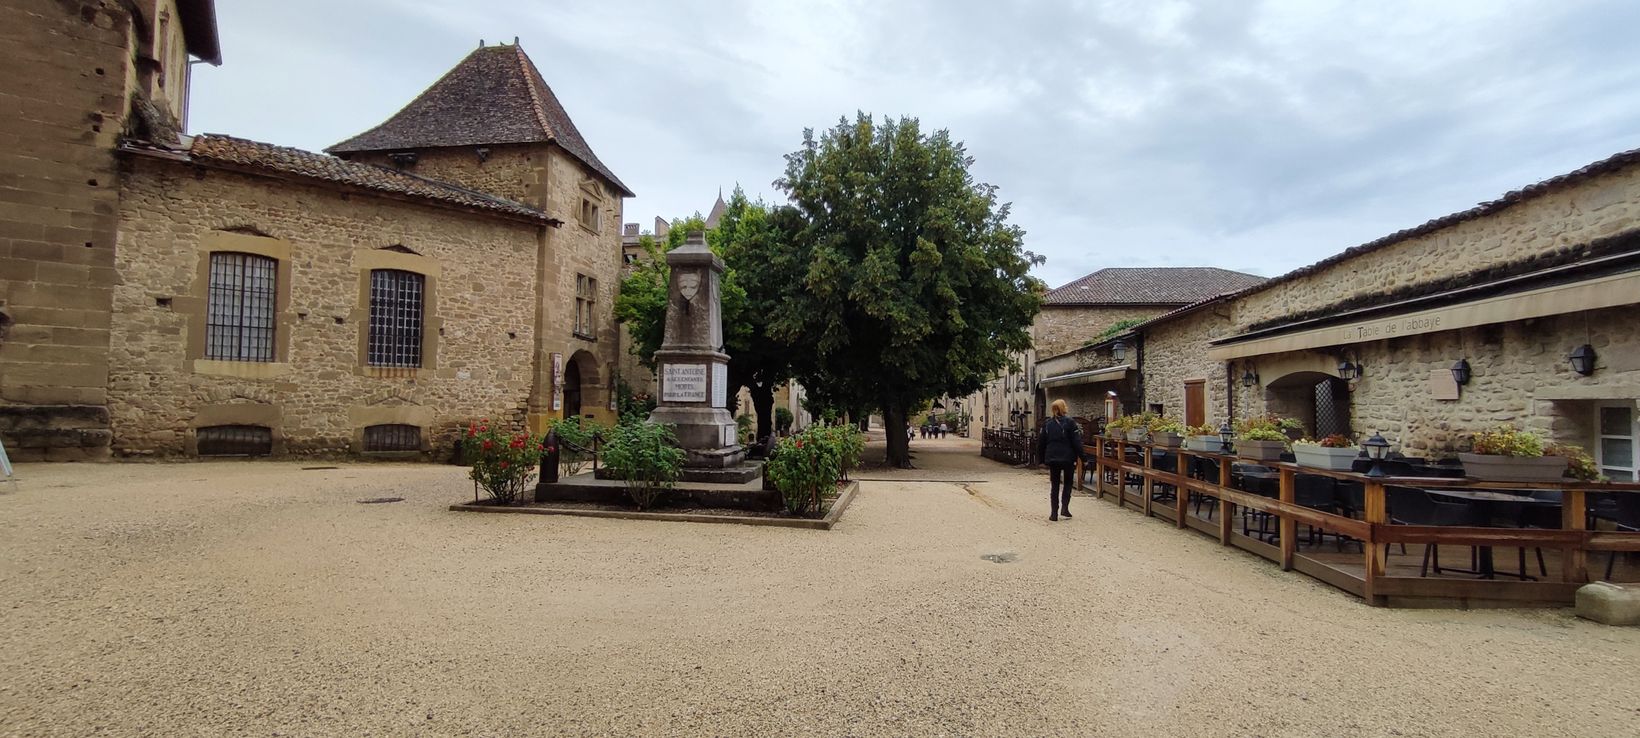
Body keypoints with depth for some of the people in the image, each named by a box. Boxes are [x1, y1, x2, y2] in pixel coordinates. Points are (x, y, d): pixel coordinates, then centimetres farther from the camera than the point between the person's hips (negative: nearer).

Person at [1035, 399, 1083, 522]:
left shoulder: (1047, 424, 4)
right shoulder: (1070, 423, -9)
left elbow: (1040, 443, 8)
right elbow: (1076, 442, -11)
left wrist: (1042, 458, 16)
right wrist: (1082, 456, -5)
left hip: (1052, 459, 3)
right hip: (1068, 458, -3)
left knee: (1054, 486, 9)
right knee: (1067, 484, 14)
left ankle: (1054, 513, 5)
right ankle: (1064, 508, 1)